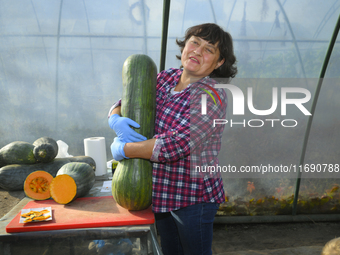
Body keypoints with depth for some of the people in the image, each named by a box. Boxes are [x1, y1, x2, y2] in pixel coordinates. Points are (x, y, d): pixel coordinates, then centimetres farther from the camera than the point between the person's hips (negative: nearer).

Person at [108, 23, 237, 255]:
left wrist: (122, 150, -19)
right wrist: (116, 120, -19)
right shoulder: (166, 78, 2)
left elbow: (175, 144, -29)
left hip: (193, 197, -6)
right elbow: (124, 102, 6)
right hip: (161, 192, 7)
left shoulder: (212, 96, -20)